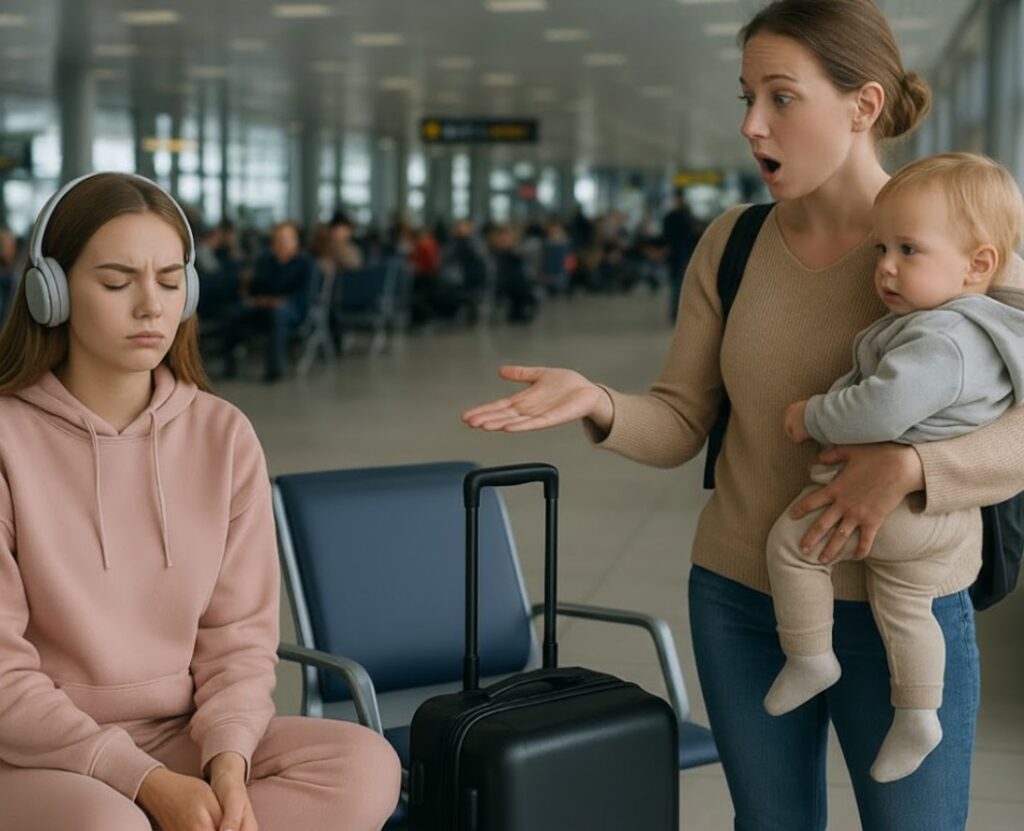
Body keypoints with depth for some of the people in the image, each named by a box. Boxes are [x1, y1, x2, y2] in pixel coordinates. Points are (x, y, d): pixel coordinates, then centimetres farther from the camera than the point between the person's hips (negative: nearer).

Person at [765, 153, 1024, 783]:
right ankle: (917, 714, 27)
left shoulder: (942, 340, -27)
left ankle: (810, 657, 11)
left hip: (893, 499, -10)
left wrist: (813, 417, -18)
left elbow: (881, 411, -36)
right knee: (903, 606, 20)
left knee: (792, 538, 1)